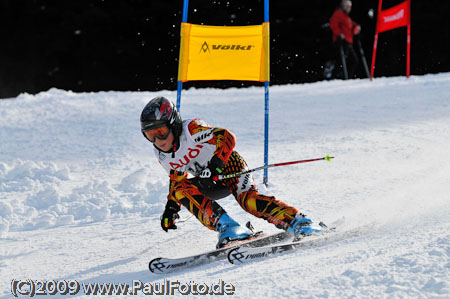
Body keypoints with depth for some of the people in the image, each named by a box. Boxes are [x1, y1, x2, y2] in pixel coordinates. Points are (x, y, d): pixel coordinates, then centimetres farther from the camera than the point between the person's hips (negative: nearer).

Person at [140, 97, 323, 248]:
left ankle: (299, 223, -33)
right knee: (181, 188, -22)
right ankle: (228, 228, -34)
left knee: (248, 198, -32)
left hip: (229, 163, -7)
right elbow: (176, 177, 18)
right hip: (211, 182, 7)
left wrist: (215, 165, -40)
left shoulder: (191, 129, -22)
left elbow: (227, 138, -30)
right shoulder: (162, 155, 0)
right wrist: (171, 206, 9)